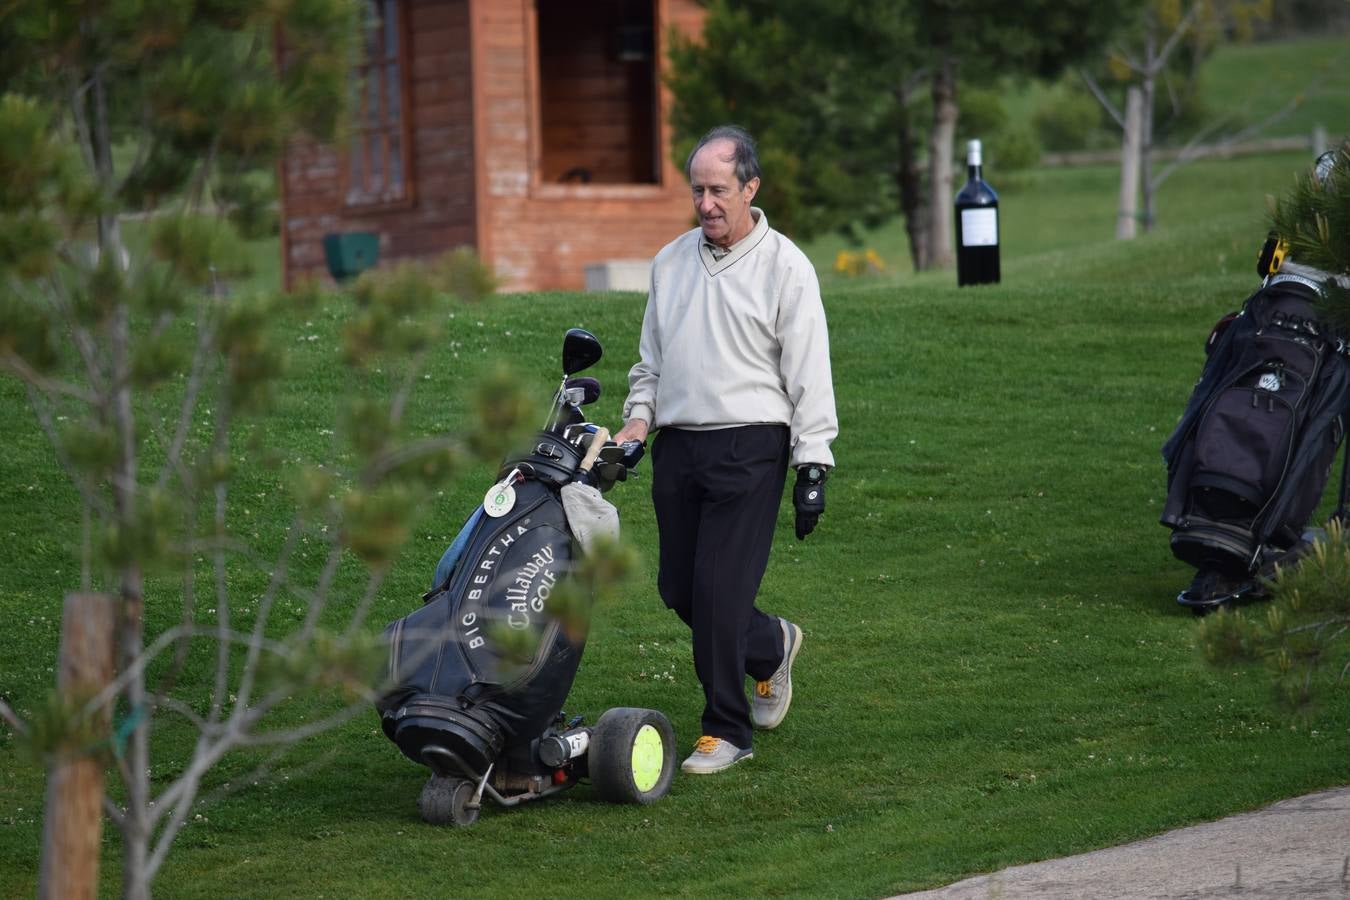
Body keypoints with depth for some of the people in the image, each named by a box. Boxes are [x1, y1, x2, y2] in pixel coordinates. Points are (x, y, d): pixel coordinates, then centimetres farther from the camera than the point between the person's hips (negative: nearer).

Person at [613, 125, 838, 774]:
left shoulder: (785, 268, -3)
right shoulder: (671, 262, 13)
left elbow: (809, 377, -5)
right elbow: (651, 357, 23)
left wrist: (813, 468, -10)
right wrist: (638, 418, 6)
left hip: (749, 448, -6)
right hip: (677, 446, 6)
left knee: (720, 589, -11)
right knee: (679, 589, 7)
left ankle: (726, 729, 1)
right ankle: (771, 646, 35)